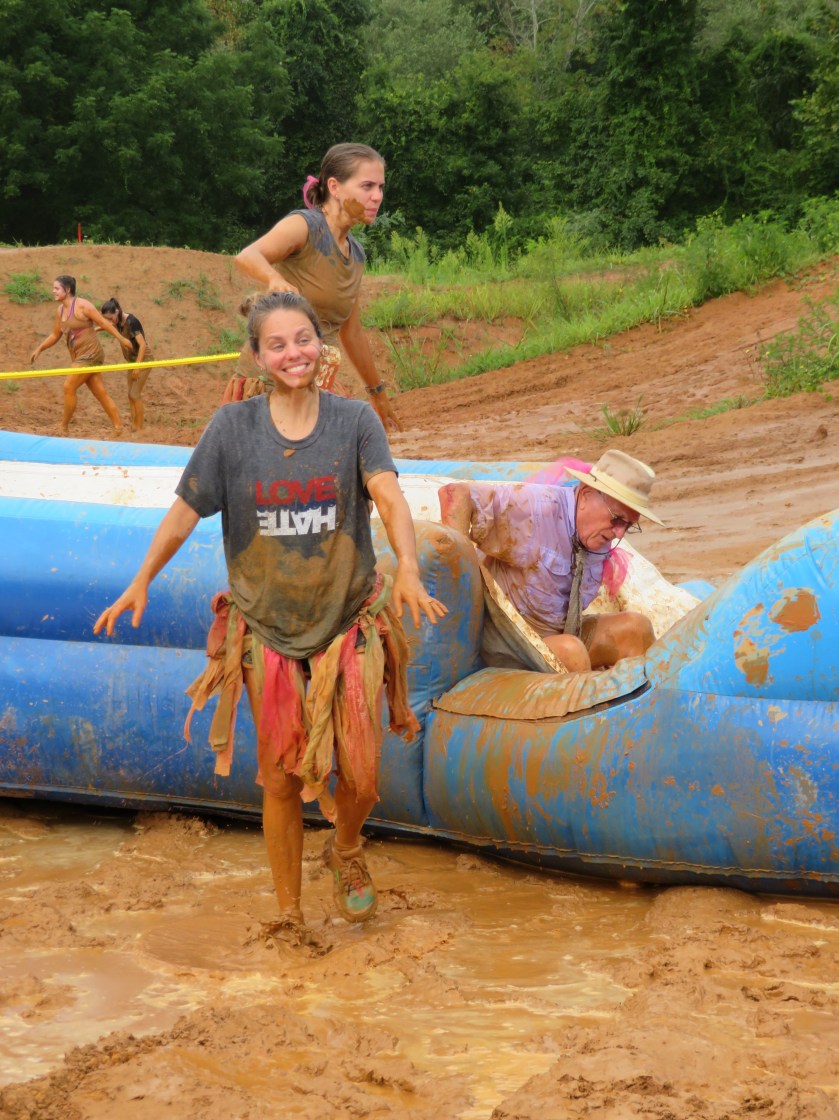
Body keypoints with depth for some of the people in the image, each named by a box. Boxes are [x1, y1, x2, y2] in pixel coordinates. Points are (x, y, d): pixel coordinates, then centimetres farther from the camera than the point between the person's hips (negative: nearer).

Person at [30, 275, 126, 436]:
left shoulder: (82, 305, -11)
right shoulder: (60, 311, 12)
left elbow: (104, 323, -10)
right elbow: (55, 335, 21)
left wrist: (121, 339, -11)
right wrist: (39, 349, 11)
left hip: (90, 354, -8)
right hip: (79, 356, 8)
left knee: (69, 387, -11)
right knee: (101, 392, 7)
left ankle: (64, 427, 0)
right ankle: (118, 427, 10)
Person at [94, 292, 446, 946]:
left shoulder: (354, 420, -7)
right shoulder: (234, 426, -5)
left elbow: (389, 494, -22)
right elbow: (186, 509, 3)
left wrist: (408, 568, -39)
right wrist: (140, 584, 6)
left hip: (348, 622, 0)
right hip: (268, 629, 0)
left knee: (361, 777, 1)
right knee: (281, 780, 7)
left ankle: (346, 850, 37)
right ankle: (289, 914, 26)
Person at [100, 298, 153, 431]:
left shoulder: (131, 322, -26)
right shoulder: (119, 322, -3)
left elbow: (142, 344, -28)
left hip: (143, 360, -8)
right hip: (132, 360, 8)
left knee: (135, 394, -9)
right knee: (131, 395, 9)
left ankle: (139, 429, -3)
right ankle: (133, 426, 17)